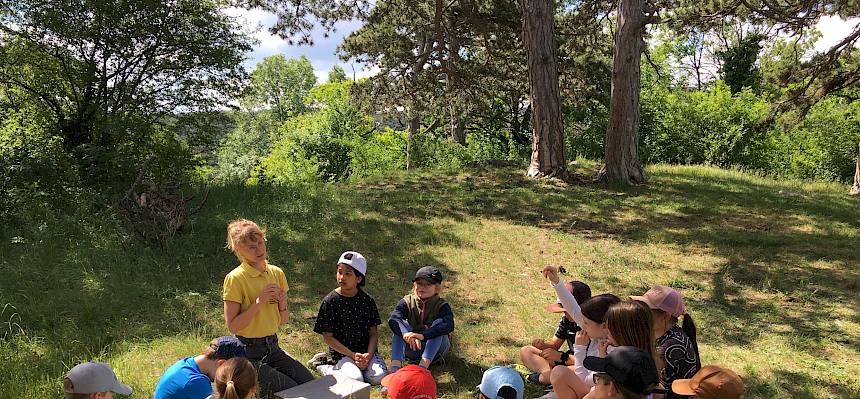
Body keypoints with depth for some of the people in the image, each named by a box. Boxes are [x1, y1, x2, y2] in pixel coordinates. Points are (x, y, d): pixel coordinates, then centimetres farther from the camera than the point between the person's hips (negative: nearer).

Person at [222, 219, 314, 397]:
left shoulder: (276, 273, 4)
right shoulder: (235, 278, -13)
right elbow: (232, 326, -16)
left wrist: (282, 304, -11)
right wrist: (259, 301, -22)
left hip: (273, 348, 6)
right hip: (249, 353, -6)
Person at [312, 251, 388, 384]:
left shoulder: (367, 301, 2)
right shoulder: (330, 301, -6)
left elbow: (373, 333, 5)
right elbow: (327, 336, -6)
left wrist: (369, 355, -14)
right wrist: (352, 355, -14)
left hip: (366, 350, 3)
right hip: (342, 353, -2)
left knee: (379, 377, -22)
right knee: (356, 380, -27)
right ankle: (328, 369, 1)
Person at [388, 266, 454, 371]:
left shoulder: (441, 305, -9)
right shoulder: (407, 302, -4)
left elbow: (449, 325, -31)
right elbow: (393, 319, -24)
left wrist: (423, 335, -44)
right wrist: (406, 334, -46)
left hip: (434, 351, -1)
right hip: (412, 350, 2)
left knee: (438, 322, -26)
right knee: (401, 324, -21)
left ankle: (423, 366, -41)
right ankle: (395, 366, -37)